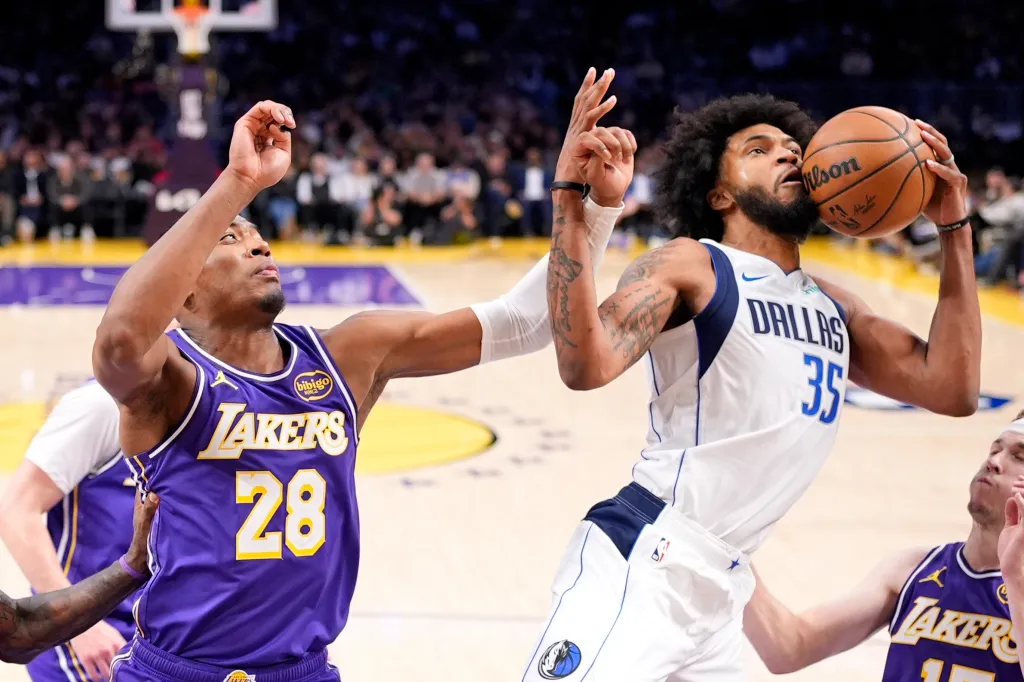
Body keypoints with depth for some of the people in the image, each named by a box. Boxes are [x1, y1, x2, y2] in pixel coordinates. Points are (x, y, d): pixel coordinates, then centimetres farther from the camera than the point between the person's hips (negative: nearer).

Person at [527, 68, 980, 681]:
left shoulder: (831, 306, 16)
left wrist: (954, 226, 7)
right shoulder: (690, 265, -6)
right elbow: (588, 365, -21)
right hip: (640, 563, -8)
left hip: (721, 590, 8)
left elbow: (952, 388, 7)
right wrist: (572, 202, -28)